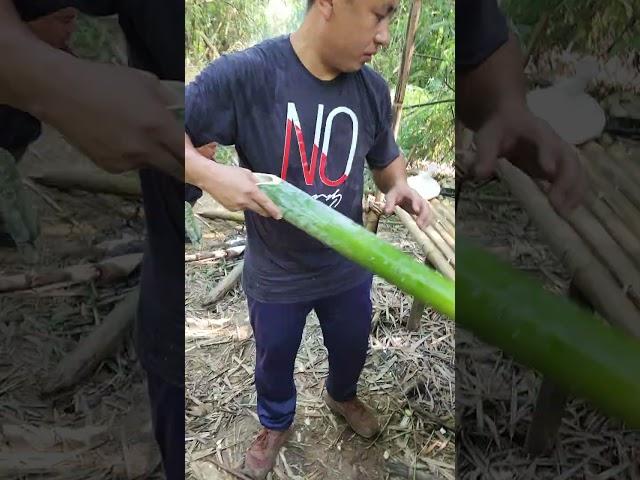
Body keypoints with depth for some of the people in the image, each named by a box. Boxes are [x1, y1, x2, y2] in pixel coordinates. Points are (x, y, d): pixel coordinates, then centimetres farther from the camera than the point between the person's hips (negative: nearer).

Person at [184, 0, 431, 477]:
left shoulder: (373, 88, -9)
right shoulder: (244, 74, -23)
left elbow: (387, 157, 6)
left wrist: (400, 187, -14)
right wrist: (210, 174, -35)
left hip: (349, 268, 4)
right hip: (275, 276, -3)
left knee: (352, 347, 28)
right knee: (274, 360, 23)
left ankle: (342, 395, 64)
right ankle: (276, 424, 56)